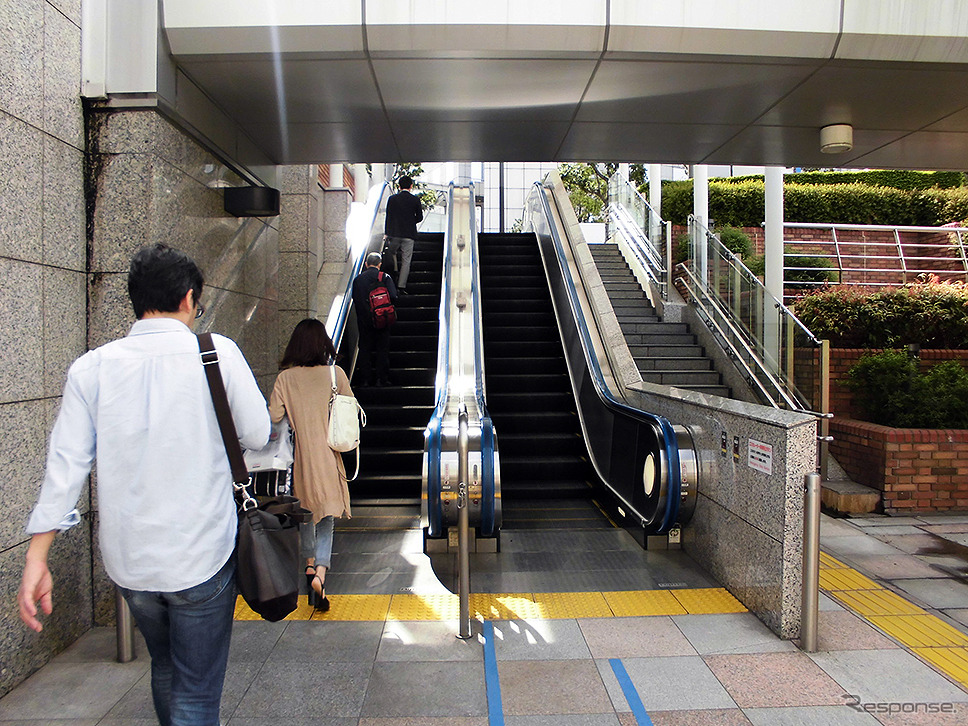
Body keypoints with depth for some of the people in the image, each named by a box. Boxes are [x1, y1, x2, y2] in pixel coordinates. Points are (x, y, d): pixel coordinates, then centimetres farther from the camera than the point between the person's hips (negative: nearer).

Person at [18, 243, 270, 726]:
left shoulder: (91, 367, -3)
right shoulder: (217, 353, -11)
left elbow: (66, 463, -5)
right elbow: (257, 435, -4)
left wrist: (37, 557, 0)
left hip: (128, 559, 4)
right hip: (201, 558, -4)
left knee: (164, 669, 28)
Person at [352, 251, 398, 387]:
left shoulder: (358, 279, 1)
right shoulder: (385, 277, -6)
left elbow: (354, 299, 2)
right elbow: (393, 297, -11)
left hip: (363, 320, 2)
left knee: (364, 349, 9)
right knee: (382, 349, 6)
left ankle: (364, 379, 8)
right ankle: (381, 379, 4)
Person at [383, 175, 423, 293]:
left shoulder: (392, 199, 0)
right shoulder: (415, 200, -3)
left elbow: (388, 216, 3)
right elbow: (419, 217, 4)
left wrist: (386, 233, 9)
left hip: (394, 233, 1)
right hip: (409, 234, -1)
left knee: (392, 254, 23)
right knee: (406, 260, 1)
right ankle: (401, 286, -3)